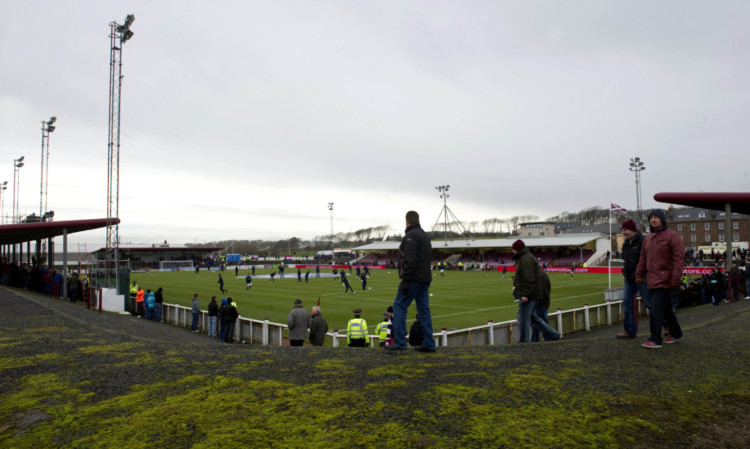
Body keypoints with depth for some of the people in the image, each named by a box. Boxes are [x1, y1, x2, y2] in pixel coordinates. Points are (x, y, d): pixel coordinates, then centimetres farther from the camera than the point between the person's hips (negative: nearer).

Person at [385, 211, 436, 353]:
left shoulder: (411, 236, -11)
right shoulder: (425, 236, 20)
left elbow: (410, 260, -21)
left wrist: (405, 281, -21)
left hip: (413, 279, -9)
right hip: (425, 278, 9)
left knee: (399, 306, -4)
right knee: (424, 310, 9)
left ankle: (399, 342, -6)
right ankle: (429, 344, 11)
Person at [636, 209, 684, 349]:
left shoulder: (672, 236, -5)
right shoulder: (648, 238, 16)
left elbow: (679, 258, -11)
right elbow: (643, 258, 20)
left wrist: (675, 278, -18)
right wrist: (639, 274, 12)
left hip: (664, 280, -7)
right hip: (652, 280, 7)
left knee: (655, 309, -12)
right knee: (666, 308, 17)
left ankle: (655, 339, -5)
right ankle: (675, 333, 32)